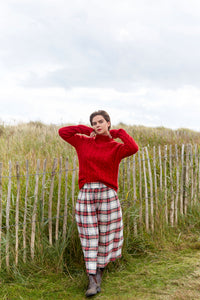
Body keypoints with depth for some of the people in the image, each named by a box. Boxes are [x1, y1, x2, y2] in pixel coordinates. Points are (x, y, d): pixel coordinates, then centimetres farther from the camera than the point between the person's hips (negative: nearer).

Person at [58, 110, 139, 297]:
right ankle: (92, 282, 5)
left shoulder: (116, 147, 2)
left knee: (105, 236, 9)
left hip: (107, 195, -1)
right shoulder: (84, 142, 9)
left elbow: (133, 148, -18)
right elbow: (62, 132, 13)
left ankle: (99, 273, 29)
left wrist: (118, 133, -3)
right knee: (89, 238, 0)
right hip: (86, 195, 1)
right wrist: (85, 130, 9)